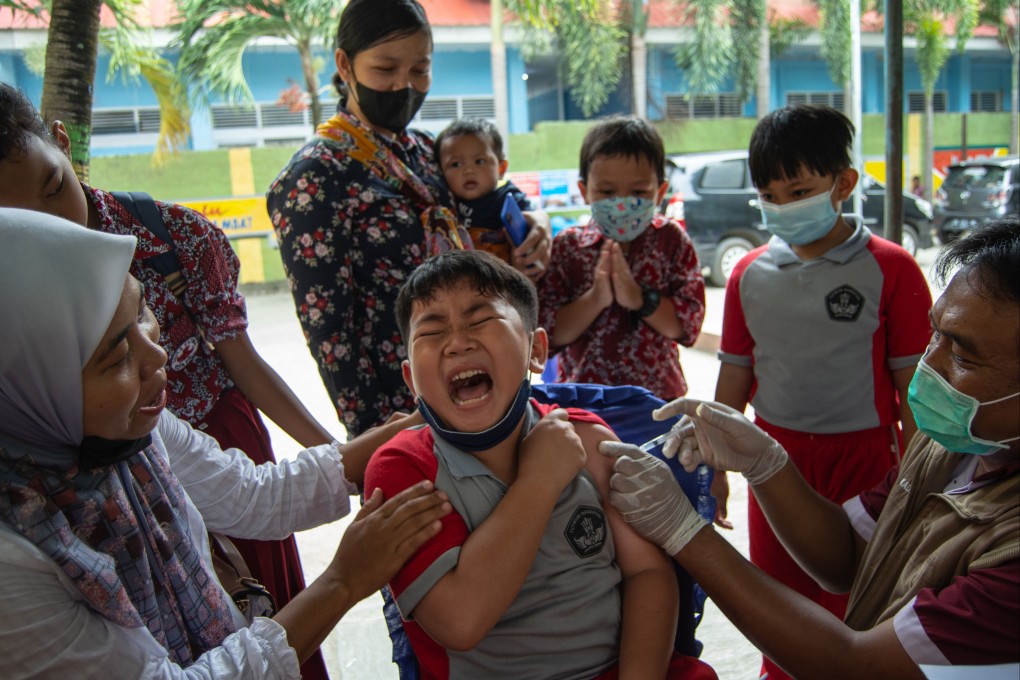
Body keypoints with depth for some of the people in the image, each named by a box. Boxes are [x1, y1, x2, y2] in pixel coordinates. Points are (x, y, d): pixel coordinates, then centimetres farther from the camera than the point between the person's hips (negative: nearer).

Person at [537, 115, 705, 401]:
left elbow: (689, 325, -9)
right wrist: (595, 298, -23)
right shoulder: (567, 246, -4)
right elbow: (550, 334, -10)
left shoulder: (671, 240, -2)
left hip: (657, 396, 1)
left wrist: (640, 299, -22)